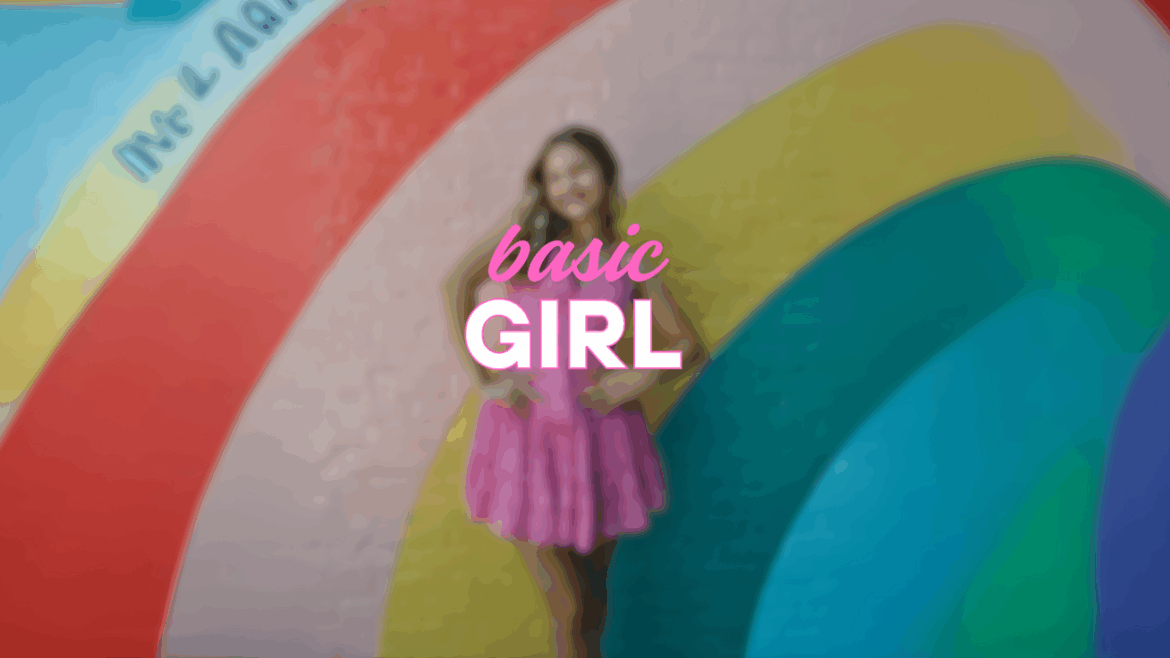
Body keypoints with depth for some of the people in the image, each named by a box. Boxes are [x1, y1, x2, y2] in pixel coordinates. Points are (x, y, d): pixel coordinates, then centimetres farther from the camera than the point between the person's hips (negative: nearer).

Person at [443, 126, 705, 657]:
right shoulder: (532, 240, 3)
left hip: (598, 440, 1)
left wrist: (643, 378, -9)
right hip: (528, 438, -1)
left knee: (593, 597, 17)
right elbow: (458, 286, 1)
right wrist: (485, 379, -6)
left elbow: (690, 348, 10)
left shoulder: (631, 267, 5)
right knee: (566, 607, 3)